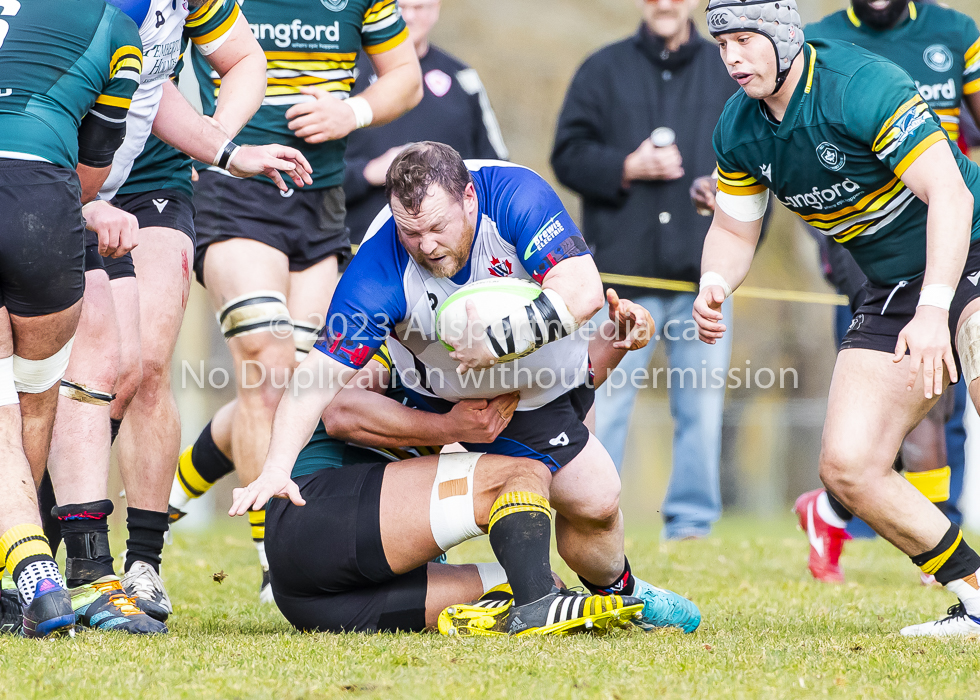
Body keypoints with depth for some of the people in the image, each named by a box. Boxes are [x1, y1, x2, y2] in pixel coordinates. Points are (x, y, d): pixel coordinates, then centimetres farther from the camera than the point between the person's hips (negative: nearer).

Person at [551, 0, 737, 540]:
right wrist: (626, 168, -12)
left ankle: (692, 525, 11)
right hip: (623, 270, -2)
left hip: (703, 274, 2)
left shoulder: (730, 73, 11)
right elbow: (568, 155, 5)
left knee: (701, 405, 3)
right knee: (605, 402, -4)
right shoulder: (604, 70, 8)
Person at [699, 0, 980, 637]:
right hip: (892, 291, 8)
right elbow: (734, 230, 16)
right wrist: (715, 286, -8)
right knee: (847, 466, -4)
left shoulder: (864, 85, -22)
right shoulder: (739, 130, 2)